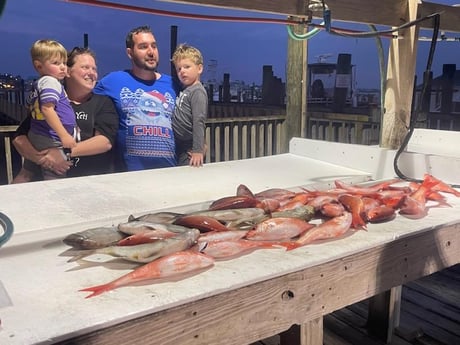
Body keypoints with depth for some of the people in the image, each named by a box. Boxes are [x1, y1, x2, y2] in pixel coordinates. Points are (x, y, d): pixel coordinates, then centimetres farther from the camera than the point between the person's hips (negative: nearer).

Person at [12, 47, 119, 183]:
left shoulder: (103, 103, 11)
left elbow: (106, 141, -5)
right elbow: (19, 138, 5)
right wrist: (42, 159, -15)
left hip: (93, 178, 0)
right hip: (46, 175, 1)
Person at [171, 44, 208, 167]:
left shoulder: (197, 91, -15)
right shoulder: (185, 90, 11)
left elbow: (199, 122, -21)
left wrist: (198, 150, -25)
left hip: (190, 148, -8)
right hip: (180, 146, 8)